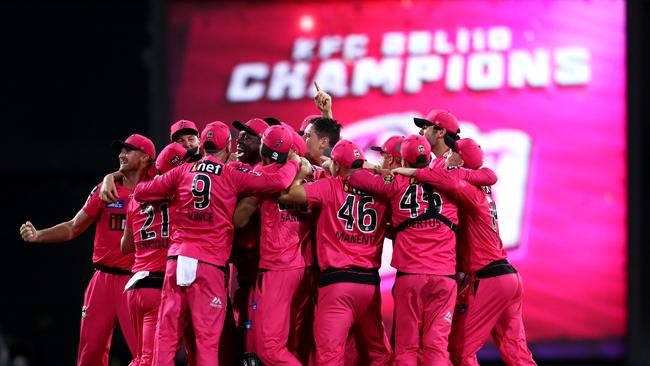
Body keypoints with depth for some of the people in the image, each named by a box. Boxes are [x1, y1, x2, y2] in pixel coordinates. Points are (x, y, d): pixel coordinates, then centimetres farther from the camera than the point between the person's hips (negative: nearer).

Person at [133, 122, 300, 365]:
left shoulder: (182, 172, 9)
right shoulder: (233, 176, 1)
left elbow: (140, 193, 15)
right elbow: (279, 182, -2)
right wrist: (294, 163, 18)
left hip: (178, 259, 3)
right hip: (210, 263, -3)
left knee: (166, 336, 5)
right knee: (207, 339, -4)